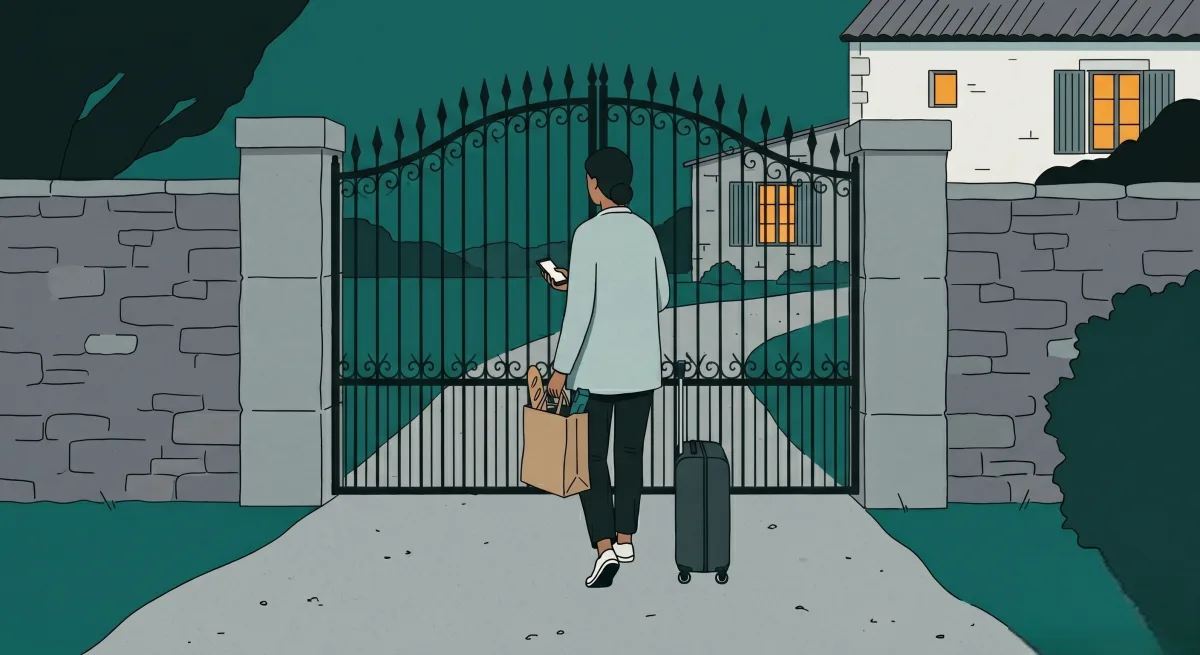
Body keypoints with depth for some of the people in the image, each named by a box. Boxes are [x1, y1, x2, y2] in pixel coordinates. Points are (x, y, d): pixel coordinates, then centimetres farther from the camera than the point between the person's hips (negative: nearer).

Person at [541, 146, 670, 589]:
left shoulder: (589, 233, -14)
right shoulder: (645, 231, 4)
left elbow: (580, 309, -18)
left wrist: (561, 369, -12)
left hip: (599, 367, -5)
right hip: (642, 365, 5)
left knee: (590, 456, 4)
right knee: (630, 454, 14)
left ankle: (604, 545, -5)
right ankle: (624, 538, 20)